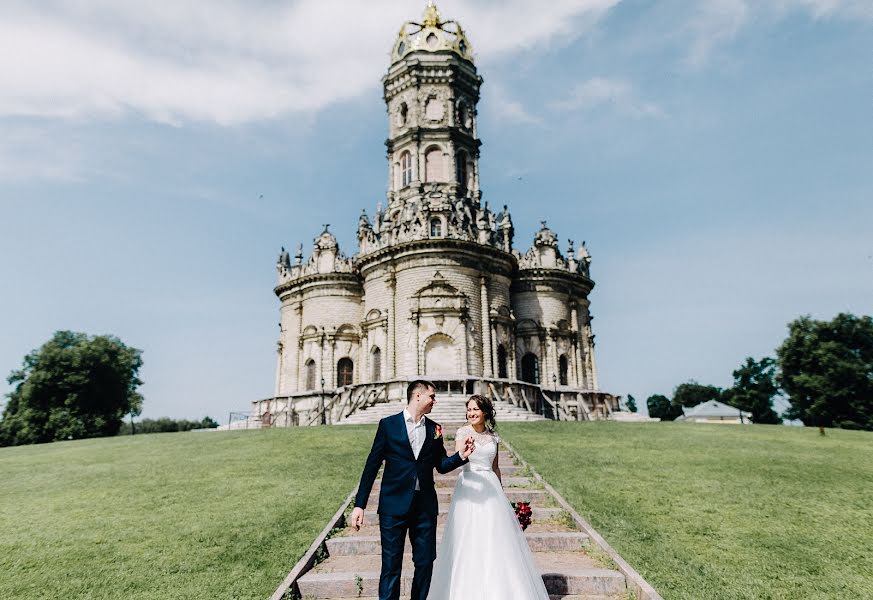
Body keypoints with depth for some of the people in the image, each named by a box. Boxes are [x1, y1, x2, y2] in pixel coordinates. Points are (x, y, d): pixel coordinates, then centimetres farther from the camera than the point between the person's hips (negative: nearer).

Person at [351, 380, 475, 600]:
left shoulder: (434, 429, 8)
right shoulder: (388, 424, -3)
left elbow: (441, 465, 13)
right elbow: (372, 465, -3)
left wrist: (460, 455, -7)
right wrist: (359, 505, -6)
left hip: (425, 506, 4)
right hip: (394, 504, -3)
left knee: (425, 563, 11)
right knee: (391, 566, 2)